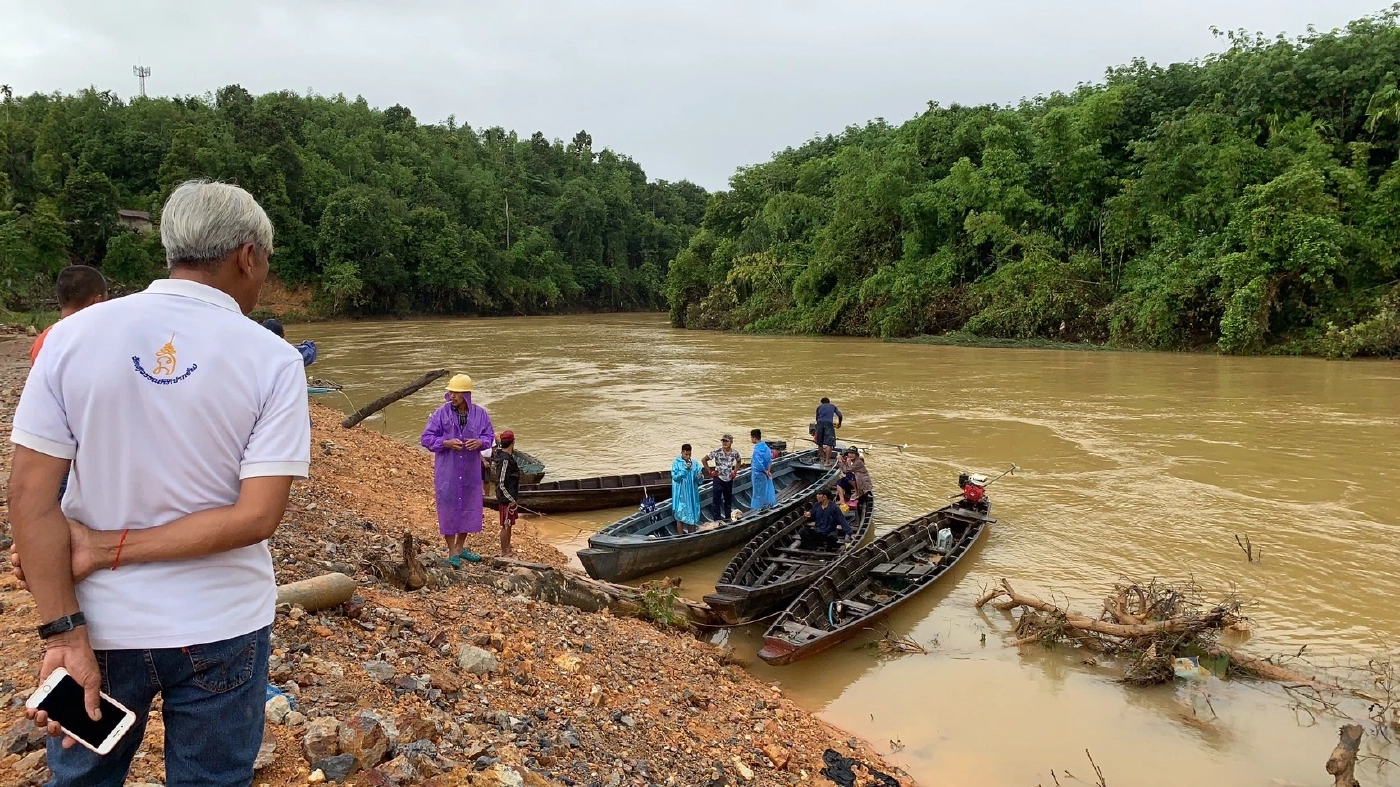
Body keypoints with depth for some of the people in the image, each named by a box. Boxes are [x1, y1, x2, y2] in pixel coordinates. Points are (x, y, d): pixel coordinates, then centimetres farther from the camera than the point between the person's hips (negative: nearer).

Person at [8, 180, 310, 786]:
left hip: (102, 624, 2)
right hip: (221, 629, -1)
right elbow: (256, 515, -17)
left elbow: (31, 494, -9)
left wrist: (66, 636, -8)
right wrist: (107, 550, -10)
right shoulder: (273, 361, -11)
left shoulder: (73, 335, -6)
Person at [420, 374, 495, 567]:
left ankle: (460, 548, 30)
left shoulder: (480, 414, -2)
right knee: (448, 507, 1)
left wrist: (480, 442, -16)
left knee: (469, 506, 12)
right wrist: (446, 443, -21)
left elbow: (489, 435, 6)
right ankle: (452, 553, 13)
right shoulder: (441, 413, -8)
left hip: (471, 470, 3)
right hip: (447, 470, -3)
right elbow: (426, 438, -6)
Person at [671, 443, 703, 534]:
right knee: (680, 515, 2)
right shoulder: (676, 463, -6)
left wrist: (699, 478, -16)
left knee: (693, 513, 9)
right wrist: (685, 469, -20)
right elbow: (675, 477, -15)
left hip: (692, 493, 4)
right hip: (681, 494, -4)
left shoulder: (695, 463, 5)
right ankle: (681, 536, 10)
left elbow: (698, 478, 7)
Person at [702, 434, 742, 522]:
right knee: (716, 501, 0)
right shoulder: (717, 452, -13)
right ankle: (717, 520, 8)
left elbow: (739, 461, 20)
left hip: (729, 480, 4)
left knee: (728, 500, 14)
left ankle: (727, 518, 28)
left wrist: (735, 471, 9)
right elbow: (703, 460, -7)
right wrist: (710, 472, -7)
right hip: (718, 479, -4)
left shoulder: (735, 453, -2)